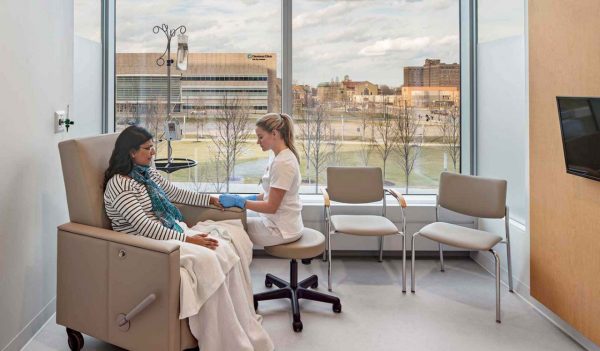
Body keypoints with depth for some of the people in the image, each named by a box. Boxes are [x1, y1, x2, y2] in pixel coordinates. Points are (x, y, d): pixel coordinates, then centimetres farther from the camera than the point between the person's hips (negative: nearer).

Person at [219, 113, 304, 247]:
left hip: (281, 229, -9)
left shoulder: (283, 163, -23)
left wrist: (238, 201, -16)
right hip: (280, 222, 9)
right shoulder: (282, 157, 6)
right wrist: (247, 198, 3)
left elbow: (271, 206, -21)